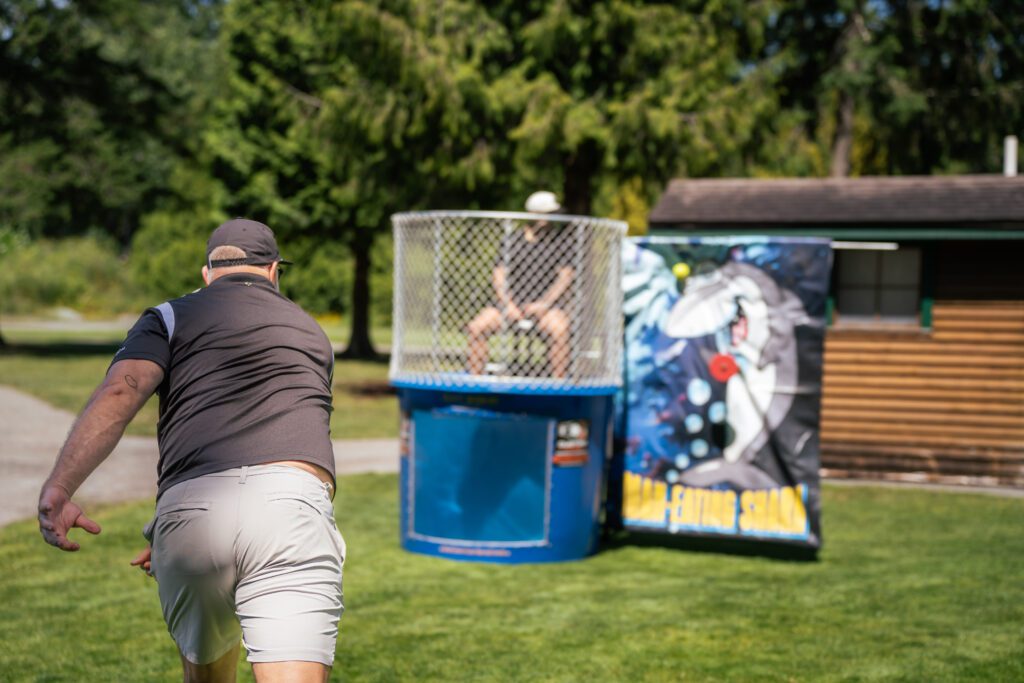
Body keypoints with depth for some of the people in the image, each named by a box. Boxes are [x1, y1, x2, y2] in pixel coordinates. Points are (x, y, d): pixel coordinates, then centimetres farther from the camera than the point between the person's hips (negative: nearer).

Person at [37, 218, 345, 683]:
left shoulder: (171, 317, 19)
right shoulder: (312, 334, 30)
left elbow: (119, 392, -1)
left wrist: (57, 489, -13)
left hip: (188, 510, 0)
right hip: (294, 504, 0)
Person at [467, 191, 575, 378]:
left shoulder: (558, 242, 5)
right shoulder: (511, 240, 9)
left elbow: (565, 277, -1)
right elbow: (498, 275, 6)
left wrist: (543, 304, -13)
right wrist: (508, 304, -10)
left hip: (546, 304, -2)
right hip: (512, 301, 2)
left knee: (559, 329, -34)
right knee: (477, 327, -17)